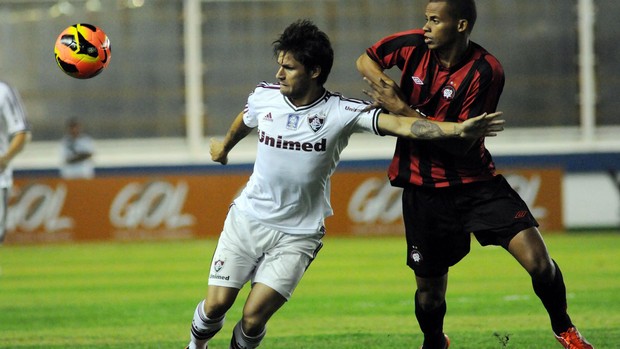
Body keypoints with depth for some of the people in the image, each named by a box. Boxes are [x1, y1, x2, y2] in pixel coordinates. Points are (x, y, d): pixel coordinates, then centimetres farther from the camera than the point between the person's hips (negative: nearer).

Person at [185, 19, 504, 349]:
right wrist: (224, 145, 42)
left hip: (297, 235, -3)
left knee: (254, 318, -13)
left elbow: (398, 124, -25)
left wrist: (457, 129, -38)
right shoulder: (264, 96, -4)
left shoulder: (341, 111, -14)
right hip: (246, 219, 3)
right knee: (216, 305, -3)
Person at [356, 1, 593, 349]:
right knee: (429, 289, 8)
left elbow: (463, 143, -21)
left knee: (537, 259, -16)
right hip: (424, 187, 2)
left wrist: (402, 109, -24)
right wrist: (385, 84, -11)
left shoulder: (486, 72, -18)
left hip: (475, 181, -2)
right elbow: (366, 60, 12)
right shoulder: (414, 45, -7)